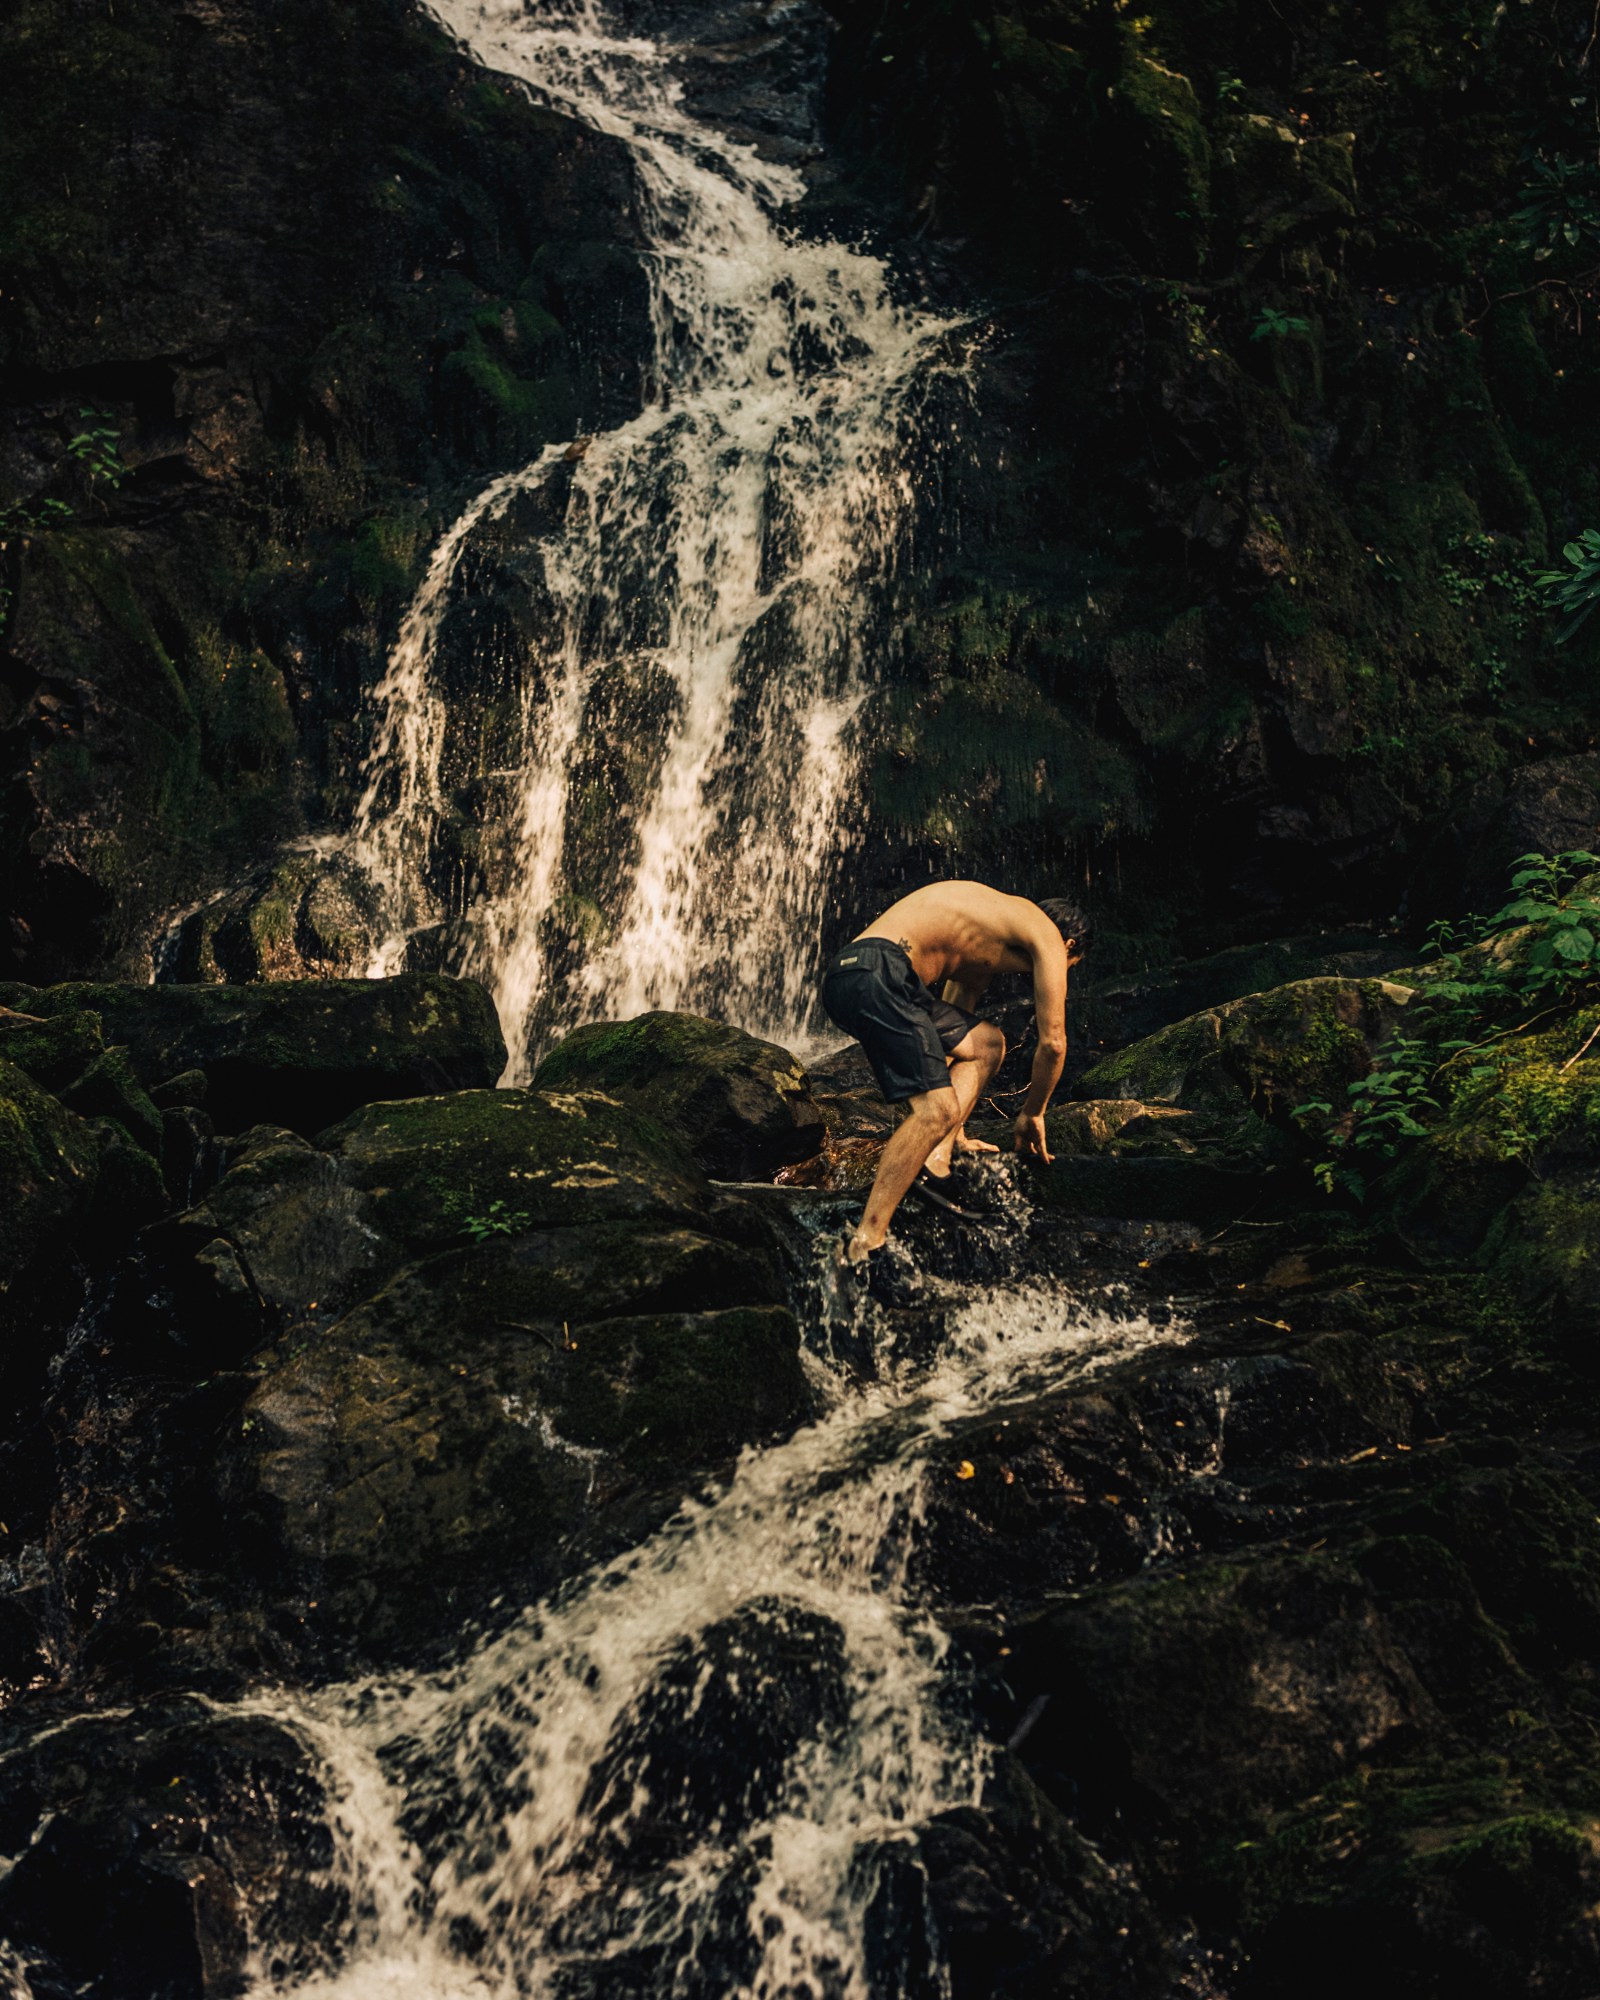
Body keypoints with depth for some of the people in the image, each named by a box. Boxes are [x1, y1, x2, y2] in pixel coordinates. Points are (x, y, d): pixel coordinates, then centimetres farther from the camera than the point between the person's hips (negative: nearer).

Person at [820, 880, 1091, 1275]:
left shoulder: (985, 945, 34)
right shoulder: (1047, 935, 9)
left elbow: (952, 1036, 37)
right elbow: (1053, 1042, 8)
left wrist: (957, 1134, 39)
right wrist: (1032, 1114, 24)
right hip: (876, 974, -9)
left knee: (986, 1043, 22)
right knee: (934, 1109, -18)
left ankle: (936, 1155, 6)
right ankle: (866, 1242, -26)